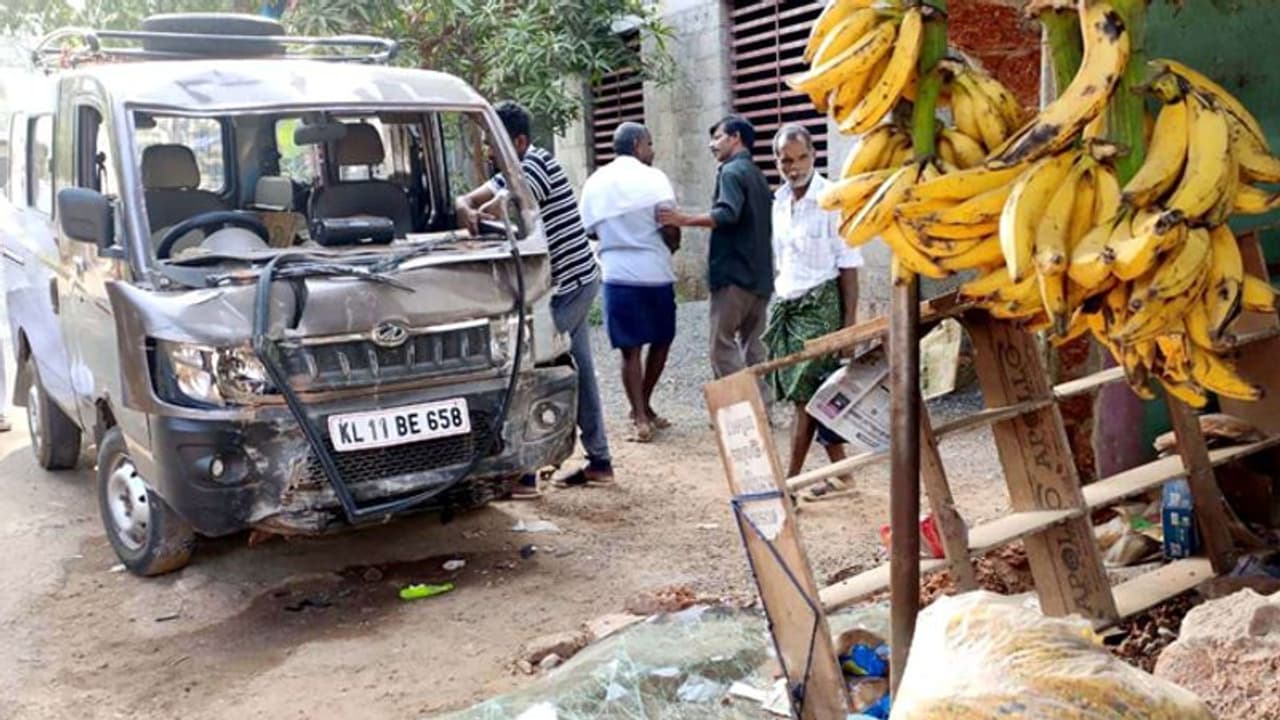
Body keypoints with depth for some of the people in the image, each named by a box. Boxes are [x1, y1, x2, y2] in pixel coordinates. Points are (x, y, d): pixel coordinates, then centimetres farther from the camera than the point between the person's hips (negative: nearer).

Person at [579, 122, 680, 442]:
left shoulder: (595, 181, 7)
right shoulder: (652, 178, -6)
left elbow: (591, 229, 12)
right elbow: (671, 230, -11)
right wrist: (670, 247, 9)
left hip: (616, 274, 3)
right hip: (654, 272, -3)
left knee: (630, 349, 6)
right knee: (660, 341, 15)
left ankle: (641, 417, 3)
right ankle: (642, 409, 23)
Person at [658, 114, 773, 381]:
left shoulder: (731, 171, -8)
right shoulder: (757, 175, 20)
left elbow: (727, 214, -24)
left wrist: (684, 219, -25)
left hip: (734, 273, -9)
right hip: (760, 274, 9)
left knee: (723, 343, -5)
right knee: (754, 344, 10)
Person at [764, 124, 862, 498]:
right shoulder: (780, 201, 11)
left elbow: (848, 265, -10)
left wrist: (849, 320, -12)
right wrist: (779, 305, 13)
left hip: (820, 303, -7)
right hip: (787, 305, 7)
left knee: (805, 395, -7)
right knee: (813, 396, 9)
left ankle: (791, 480, -2)